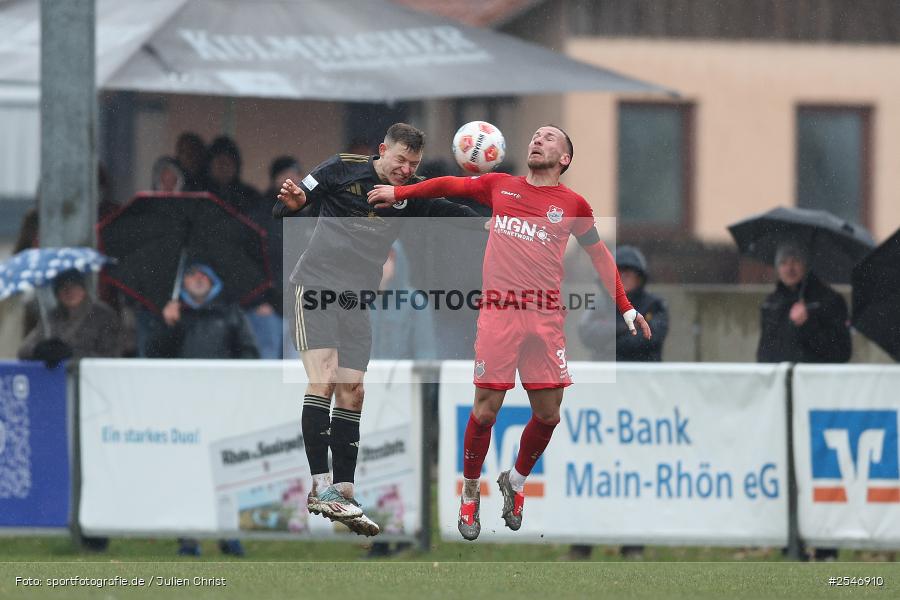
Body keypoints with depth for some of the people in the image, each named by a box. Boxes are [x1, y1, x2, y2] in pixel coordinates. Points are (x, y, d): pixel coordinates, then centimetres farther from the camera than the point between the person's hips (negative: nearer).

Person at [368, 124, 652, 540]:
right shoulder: (500, 186, 11)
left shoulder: (573, 205, 10)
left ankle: (516, 481, 26)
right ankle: (470, 494, 12)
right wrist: (399, 192, 26)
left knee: (548, 415, 0)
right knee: (485, 410, -5)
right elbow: (449, 185, 24)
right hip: (498, 313, -1)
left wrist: (626, 309, 17)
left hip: (545, 315, 1)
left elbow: (599, 255, 18)